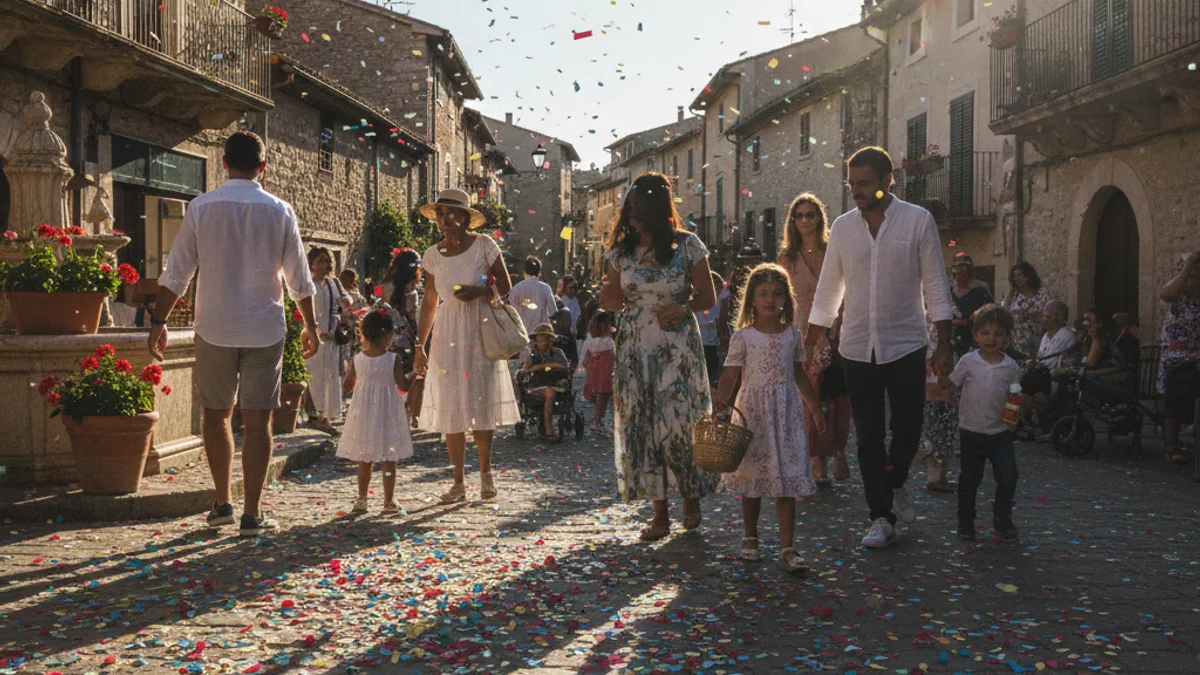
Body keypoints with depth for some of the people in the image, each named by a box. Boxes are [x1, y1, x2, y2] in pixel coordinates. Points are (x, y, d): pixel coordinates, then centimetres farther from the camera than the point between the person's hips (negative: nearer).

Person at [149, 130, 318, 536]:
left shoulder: (201, 208, -2)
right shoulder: (280, 211, 0)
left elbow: (176, 273, -1)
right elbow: (299, 279, 4)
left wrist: (158, 322, 8)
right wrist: (310, 325, 16)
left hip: (214, 328, 0)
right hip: (264, 330, 0)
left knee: (216, 414, 15)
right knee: (257, 420, 3)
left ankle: (223, 503, 21)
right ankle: (252, 515, 5)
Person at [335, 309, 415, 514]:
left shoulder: (357, 359, -2)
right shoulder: (394, 359, -11)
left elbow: (346, 387, 5)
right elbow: (403, 386, -9)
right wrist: (412, 375, 9)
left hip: (364, 415, 3)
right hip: (387, 414, -3)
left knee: (365, 460, 13)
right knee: (388, 461, 5)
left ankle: (361, 499, 16)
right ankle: (389, 501, 8)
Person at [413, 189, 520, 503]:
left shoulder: (484, 245, -2)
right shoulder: (433, 255, 7)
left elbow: (505, 286, 2)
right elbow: (429, 302, 12)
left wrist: (478, 291, -18)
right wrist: (419, 346, 10)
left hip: (481, 332, -3)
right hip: (448, 336, 3)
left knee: (480, 405, -3)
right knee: (450, 408, 1)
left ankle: (486, 474, 14)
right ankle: (459, 483, 8)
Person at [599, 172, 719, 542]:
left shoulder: (687, 245, -4)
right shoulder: (621, 251, 5)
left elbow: (708, 296, 1)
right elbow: (612, 302, 16)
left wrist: (683, 309, -19)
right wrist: (608, 294, -7)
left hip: (678, 347, -3)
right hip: (635, 348, 3)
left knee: (679, 424, -6)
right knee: (641, 426, 0)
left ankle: (691, 498, 20)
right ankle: (660, 514, 10)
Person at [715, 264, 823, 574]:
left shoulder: (793, 335, 6)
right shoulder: (743, 337, -2)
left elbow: (800, 376, 15)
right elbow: (730, 375, -4)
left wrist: (817, 410, 16)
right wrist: (720, 401, -23)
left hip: (787, 413, 2)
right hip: (753, 413, -2)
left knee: (787, 482, -2)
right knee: (753, 479, 9)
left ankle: (788, 550, 0)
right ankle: (750, 537, 28)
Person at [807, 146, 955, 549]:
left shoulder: (918, 221, -3)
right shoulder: (842, 227, 4)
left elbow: (935, 284, -2)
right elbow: (828, 290, 10)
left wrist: (944, 343, -6)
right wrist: (808, 345, 9)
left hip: (906, 345, -2)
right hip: (857, 348, 2)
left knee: (907, 429, 2)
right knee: (868, 437, 4)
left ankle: (895, 483, 33)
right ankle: (882, 518, 13)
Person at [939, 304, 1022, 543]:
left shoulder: (1011, 366, 1)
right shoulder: (968, 362, -3)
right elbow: (949, 385, -1)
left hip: (1000, 431, 1)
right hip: (972, 431, -1)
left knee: (1008, 476, -6)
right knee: (969, 478, 8)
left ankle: (1002, 519, 15)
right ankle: (966, 522, 23)